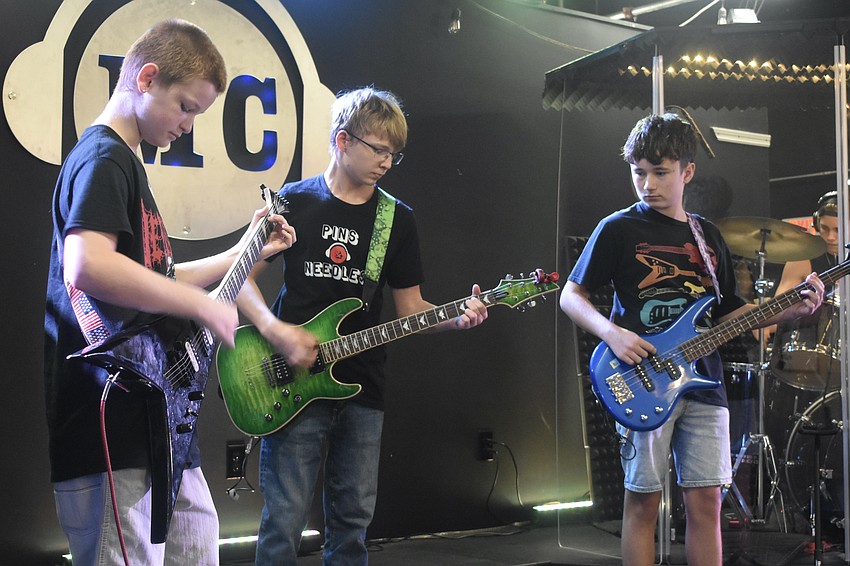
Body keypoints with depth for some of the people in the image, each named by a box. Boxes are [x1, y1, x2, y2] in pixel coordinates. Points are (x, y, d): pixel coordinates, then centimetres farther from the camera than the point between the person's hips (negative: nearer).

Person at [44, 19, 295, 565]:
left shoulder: (126, 165, 20)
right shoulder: (103, 159, -12)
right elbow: (86, 267, -30)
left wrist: (245, 252, 26)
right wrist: (203, 304, -22)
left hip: (153, 419, 11)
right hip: (109, 423, -11)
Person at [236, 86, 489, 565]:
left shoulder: (398, 219, 9)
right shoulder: (296, 202, 0)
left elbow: (410, 307, 10)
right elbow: (243, 278, 1)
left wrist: (457, 318, -9)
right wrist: (275, 330, -15)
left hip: (362, 388, 3)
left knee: (352, 523, 10)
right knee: (284, 523, -5)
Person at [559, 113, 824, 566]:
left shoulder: (708, 236, 13)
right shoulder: (618, 229, -2)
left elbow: (727, 312, 18)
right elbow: (571, 295, -2)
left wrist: (791, 309, 4)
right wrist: (612, 333, -19)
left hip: (703, 385, 5)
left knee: (706, 502, 4)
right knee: (643, 500, 0)